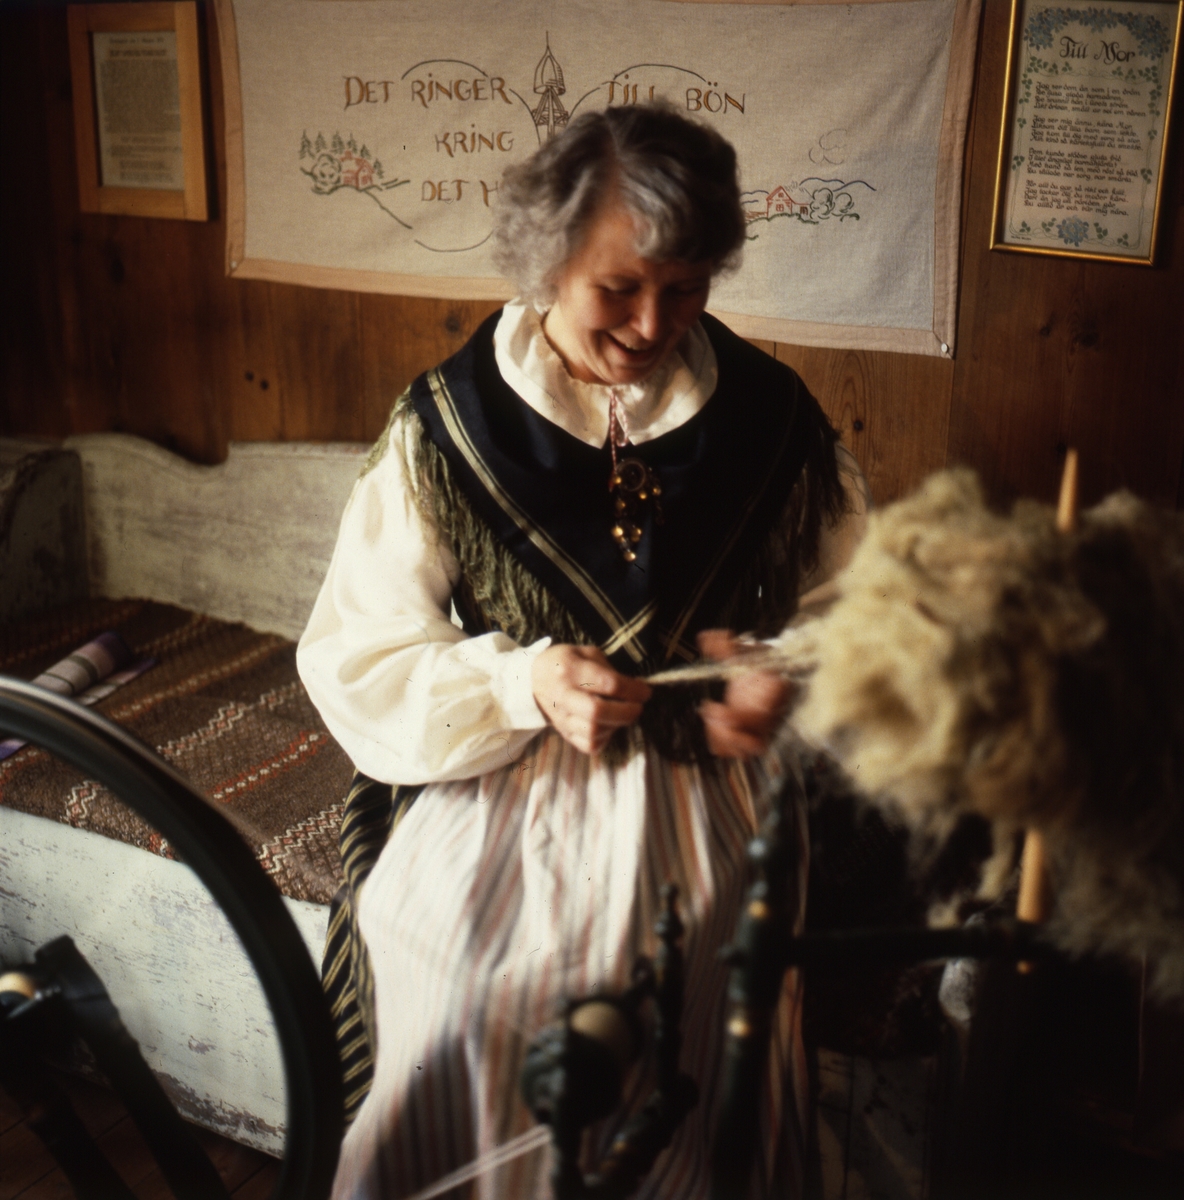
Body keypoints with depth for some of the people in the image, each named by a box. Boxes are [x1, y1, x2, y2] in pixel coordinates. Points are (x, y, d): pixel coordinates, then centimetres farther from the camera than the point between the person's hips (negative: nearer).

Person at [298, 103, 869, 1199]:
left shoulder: (773, 419, -3)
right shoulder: (445, 428, -8)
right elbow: (352, 667, -7)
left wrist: (789, 671, -17)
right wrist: (522, 685, -23)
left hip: (705, 857, 2)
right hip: (494, 853, -1)